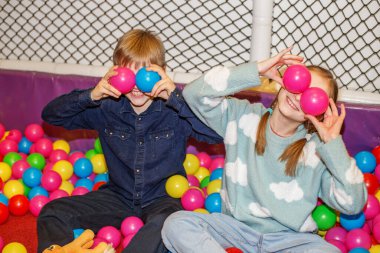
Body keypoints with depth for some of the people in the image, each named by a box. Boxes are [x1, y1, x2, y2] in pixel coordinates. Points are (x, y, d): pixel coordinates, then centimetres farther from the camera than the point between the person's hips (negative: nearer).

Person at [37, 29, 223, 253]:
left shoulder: (174, 111, -14)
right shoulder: (107, 107, -4)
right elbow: (51, 114, 0)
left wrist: (176, 96, -34)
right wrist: (91, 96, -20)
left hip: (162, 198, -4)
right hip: (119, 196, 4)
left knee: (164, 223, -41)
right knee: (51, 213, -12)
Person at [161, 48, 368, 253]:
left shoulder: (319, 149, -4)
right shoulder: (242, 116, 0)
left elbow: (353, 205, -11)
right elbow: (194, 93, -14)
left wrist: (333, 142, -15)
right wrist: (256, 70, -18)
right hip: (236, 227, 1)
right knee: (176, 224, -24)